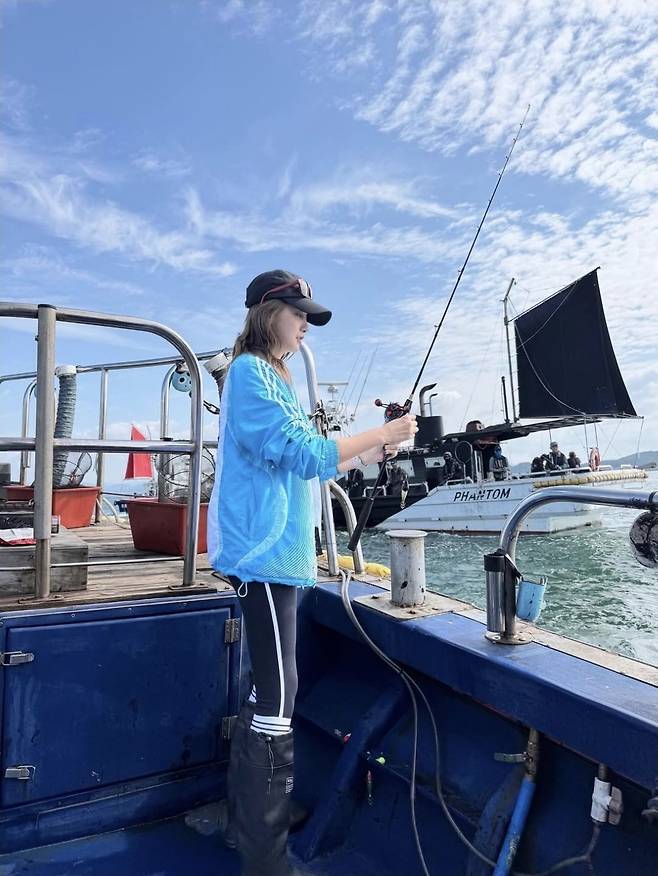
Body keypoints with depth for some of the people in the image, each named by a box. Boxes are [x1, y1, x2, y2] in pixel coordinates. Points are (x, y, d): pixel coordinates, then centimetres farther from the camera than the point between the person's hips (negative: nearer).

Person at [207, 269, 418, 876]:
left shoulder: (274, 377, 19)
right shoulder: (250, 372, -10)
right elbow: (304, 453, -19)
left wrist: (368, 456, 14)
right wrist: (382, 432, -10)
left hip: (280, 553, 10)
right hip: (263, 553, -10)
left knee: (267, 691, 16)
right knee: (277, 698, -5)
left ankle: (245, 826, 32)